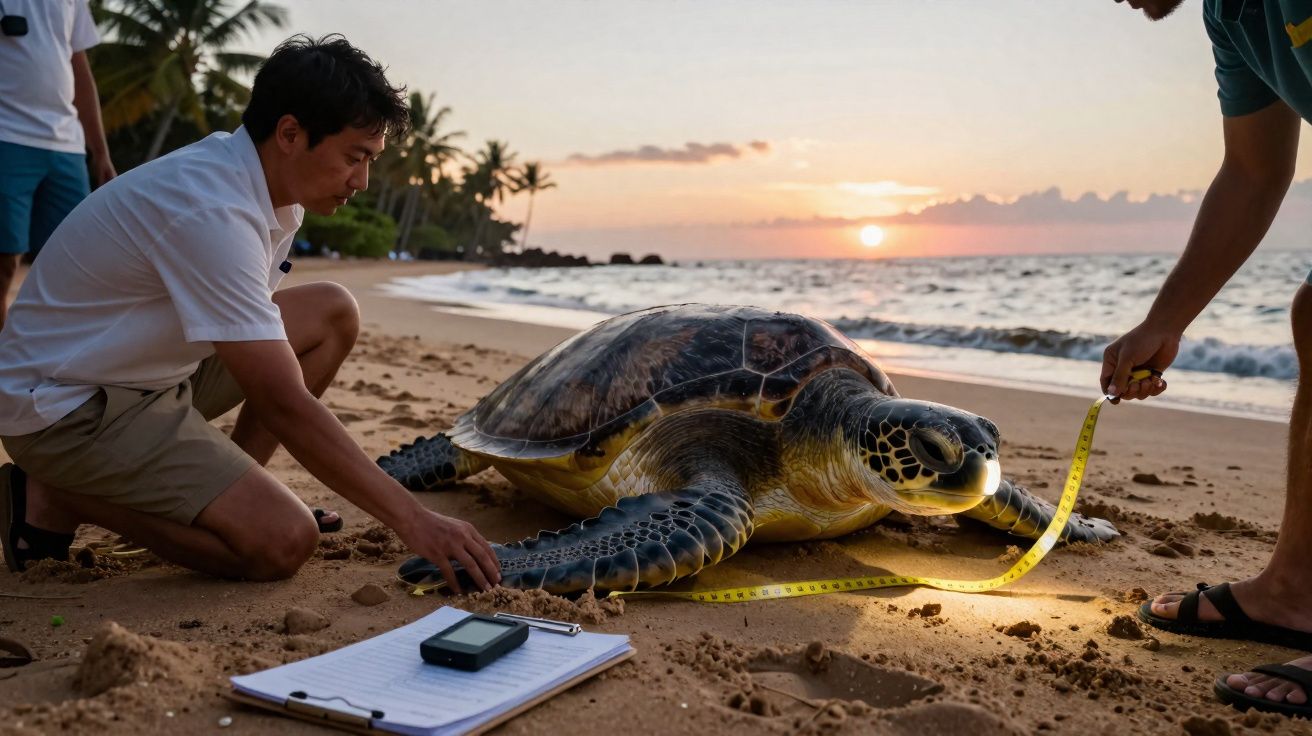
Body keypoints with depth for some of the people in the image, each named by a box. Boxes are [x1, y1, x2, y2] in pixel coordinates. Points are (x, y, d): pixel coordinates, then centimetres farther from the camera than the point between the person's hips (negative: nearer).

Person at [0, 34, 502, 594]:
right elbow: (284, 406, -31)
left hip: (147, 369, 9)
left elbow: (254, 328, 11)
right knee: (283, 542, -21)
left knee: (333, 314, 1)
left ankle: (222, 491, 3)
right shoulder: (211, 211, -29)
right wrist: (413, 521, -28)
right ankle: (57, 500, -5)